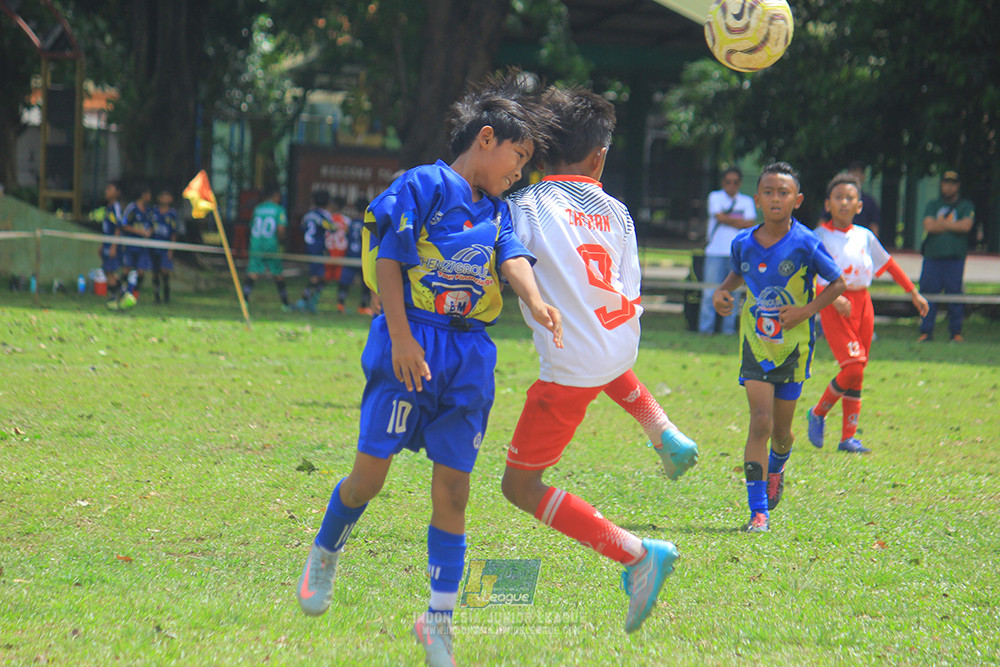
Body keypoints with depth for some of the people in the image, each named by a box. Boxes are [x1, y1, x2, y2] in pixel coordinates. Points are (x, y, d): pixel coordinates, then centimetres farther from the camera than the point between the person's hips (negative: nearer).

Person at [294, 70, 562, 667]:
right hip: (411, 343, -6)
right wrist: (400, 335, -16)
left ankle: (440, 618, 9)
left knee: (453, 488, 2)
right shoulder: (423, 185, -3)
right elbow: (388, 261, -7)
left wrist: (536, 303, -22)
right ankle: (325, 552, 23)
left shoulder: (498, 210, 17)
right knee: (371, 471, -7)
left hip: (470, 355, 6)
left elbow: (512, 258, -1)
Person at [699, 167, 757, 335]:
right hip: (716, 252, -1)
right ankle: (706, 327, -1)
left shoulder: (747, 201, 12)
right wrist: (739, 221, 0)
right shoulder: (715, 197, 8)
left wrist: (728, 219, -4)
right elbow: (719, 217, -6)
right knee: (710, 291, -6)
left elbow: (750, 224, 0)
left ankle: (729, 327, 4)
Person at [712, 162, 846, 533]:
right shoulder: (743, 244, -2)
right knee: (760, 421, -13)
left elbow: (838, 283, -3)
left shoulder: (805, 244, -13)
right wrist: (721, 293, -2)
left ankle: (777, 466, 49)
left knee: (781, 429, 11)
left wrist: (807, 310, -16)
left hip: (794, 344, -1)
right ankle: (758, 512, -10)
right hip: (755, 342, 1)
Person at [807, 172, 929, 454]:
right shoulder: (820, 237, -5)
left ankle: (848, 436, 12)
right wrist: (834, 296, -29)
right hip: (834, 305, -5)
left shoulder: (865, 236, 10)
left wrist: (914, 293, 23)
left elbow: (889, 264, 22)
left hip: (862, 303, 5)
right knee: (853, 368, -17)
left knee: (857, 373, 6)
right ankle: (818, 413, 6)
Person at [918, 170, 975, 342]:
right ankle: (926, 332, 5)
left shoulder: (966, 206, 10)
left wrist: (941, 223, -2)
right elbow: (928, 225, 0)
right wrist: (953, 226, -2)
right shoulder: (933, 205, 17)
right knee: (928, 295, -1)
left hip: (955, 258, -2)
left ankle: (956, 333, 7)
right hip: (932, 257, 2)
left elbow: (966, 225, -7)